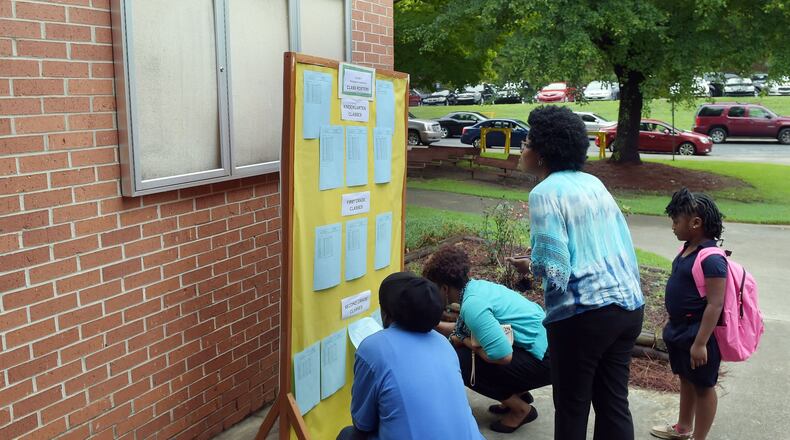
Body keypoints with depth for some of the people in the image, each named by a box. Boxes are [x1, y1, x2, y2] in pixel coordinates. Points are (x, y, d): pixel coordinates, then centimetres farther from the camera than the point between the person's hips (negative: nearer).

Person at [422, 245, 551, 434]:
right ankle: (518, 392, 21)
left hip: (543, 358, -10)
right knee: (462, 346, 14)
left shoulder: (472, 304, -24)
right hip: (542, 343, 10)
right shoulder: (476, 286, 4)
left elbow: (502, 356, -29)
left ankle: (521, 409, 2)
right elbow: (463, 330, 22)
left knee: (460, 362, -15)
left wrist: (467, 342, -12)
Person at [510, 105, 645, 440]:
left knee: (572, 408, 8)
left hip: (584, 313, -7)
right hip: (629, 305, 7)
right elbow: (623, 243, 14)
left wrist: (529, 266, 2)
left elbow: (554, 270, -18)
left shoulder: (545, 193, -11)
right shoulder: (594, 182, 11)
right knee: (614, 403, 16)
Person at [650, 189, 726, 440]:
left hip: (699, 334, -9)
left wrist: (701, 342, -25)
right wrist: (674, 326, 20)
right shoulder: (688, 249, 4)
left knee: (703, 386, 8)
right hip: (680, 330, 9)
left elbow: (715, 304, -26)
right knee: (686, 379, 23)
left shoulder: (711, 259, -24)